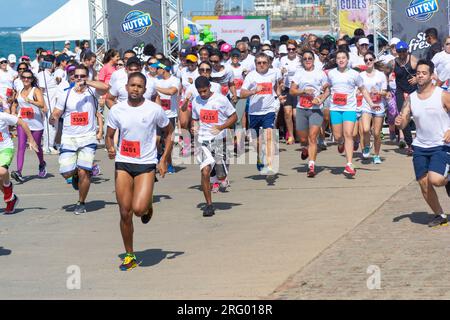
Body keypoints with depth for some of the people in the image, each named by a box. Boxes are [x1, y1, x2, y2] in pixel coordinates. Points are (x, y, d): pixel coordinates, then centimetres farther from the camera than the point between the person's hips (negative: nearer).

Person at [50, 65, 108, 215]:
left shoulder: (92, 92, 1)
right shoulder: (65, 95, 8)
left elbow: (105, 87, -21)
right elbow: (55, 115, 10)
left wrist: (85, 83, -27)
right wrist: (53, 119, -13)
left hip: (88, 138, -2)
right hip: (68, 138, 2)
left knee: (83, 173, -10)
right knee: (66, 173, -6)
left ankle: (81, 203, 10)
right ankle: (75, 175, 31)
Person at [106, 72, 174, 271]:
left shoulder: (154, 109, -6)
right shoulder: (117, 110, 1)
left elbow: (169, 132, 6)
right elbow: (109, 136, 12)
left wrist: (164, 160, -1)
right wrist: (110, 148, -11)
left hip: (146, 165, -2)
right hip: (123, 164, 3)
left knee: (139, 209, -19)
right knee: (125, 213, 2)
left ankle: (148, 206, 20)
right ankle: (129, 256, 17)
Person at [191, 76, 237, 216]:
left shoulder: (221, 99, -6)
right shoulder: (196, 102, 6)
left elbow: (234, 117, -1)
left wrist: (221, 127, -17)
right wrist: (194, 127, -3)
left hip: (219, 140, -2)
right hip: (204, 140, 2)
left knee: (221, 176, -1)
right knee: (205, 172, -14)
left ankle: (221, 176, 39)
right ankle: (209, 205, -3)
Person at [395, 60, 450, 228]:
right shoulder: (411, 98, 3)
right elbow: (403, 123, 3)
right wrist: (399, 122, -20)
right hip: (420, 146, 5)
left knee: (435, 180, -23)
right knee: (423, 184, 4)